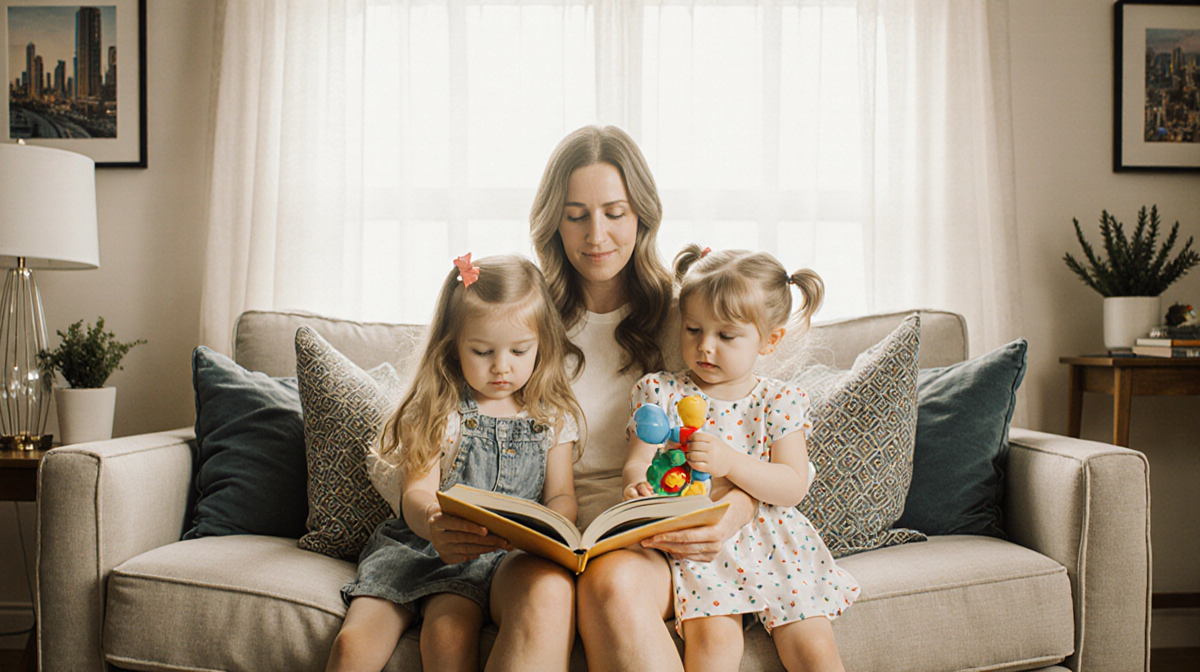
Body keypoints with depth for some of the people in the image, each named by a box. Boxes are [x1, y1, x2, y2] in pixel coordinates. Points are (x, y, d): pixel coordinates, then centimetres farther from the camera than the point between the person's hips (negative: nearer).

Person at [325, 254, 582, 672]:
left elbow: (561, 495, 10)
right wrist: (433, 523, -30)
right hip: (421, 544, 0)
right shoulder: (437, 410, 4)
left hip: (516, 555, 0)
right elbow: (417, 492, -4)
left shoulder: (551, 416, 11)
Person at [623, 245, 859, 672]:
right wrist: (638, 485, -25)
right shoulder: (661, 391, 5)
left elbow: (793, 487, -5)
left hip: (770, 539, 1)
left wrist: (731, 462, -22)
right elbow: (637, 463, 0)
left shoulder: (780, 402, 3)